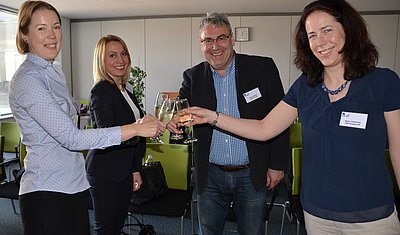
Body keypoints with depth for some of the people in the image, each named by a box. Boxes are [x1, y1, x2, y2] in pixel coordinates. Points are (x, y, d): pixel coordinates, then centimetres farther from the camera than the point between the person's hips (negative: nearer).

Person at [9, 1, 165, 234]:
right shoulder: (27, 80, -16)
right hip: (47, 191, -8)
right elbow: (71, 137, -24)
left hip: (75, 185, 8)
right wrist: (136, 129, -25)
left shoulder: (55, 70, 11)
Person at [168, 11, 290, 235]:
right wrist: (174, 119, -27)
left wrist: (278, 164, -4)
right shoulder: (193, 76, 1)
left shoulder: (263, 68, -5)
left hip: (253, 176, -1)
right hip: (210, 176, 2)